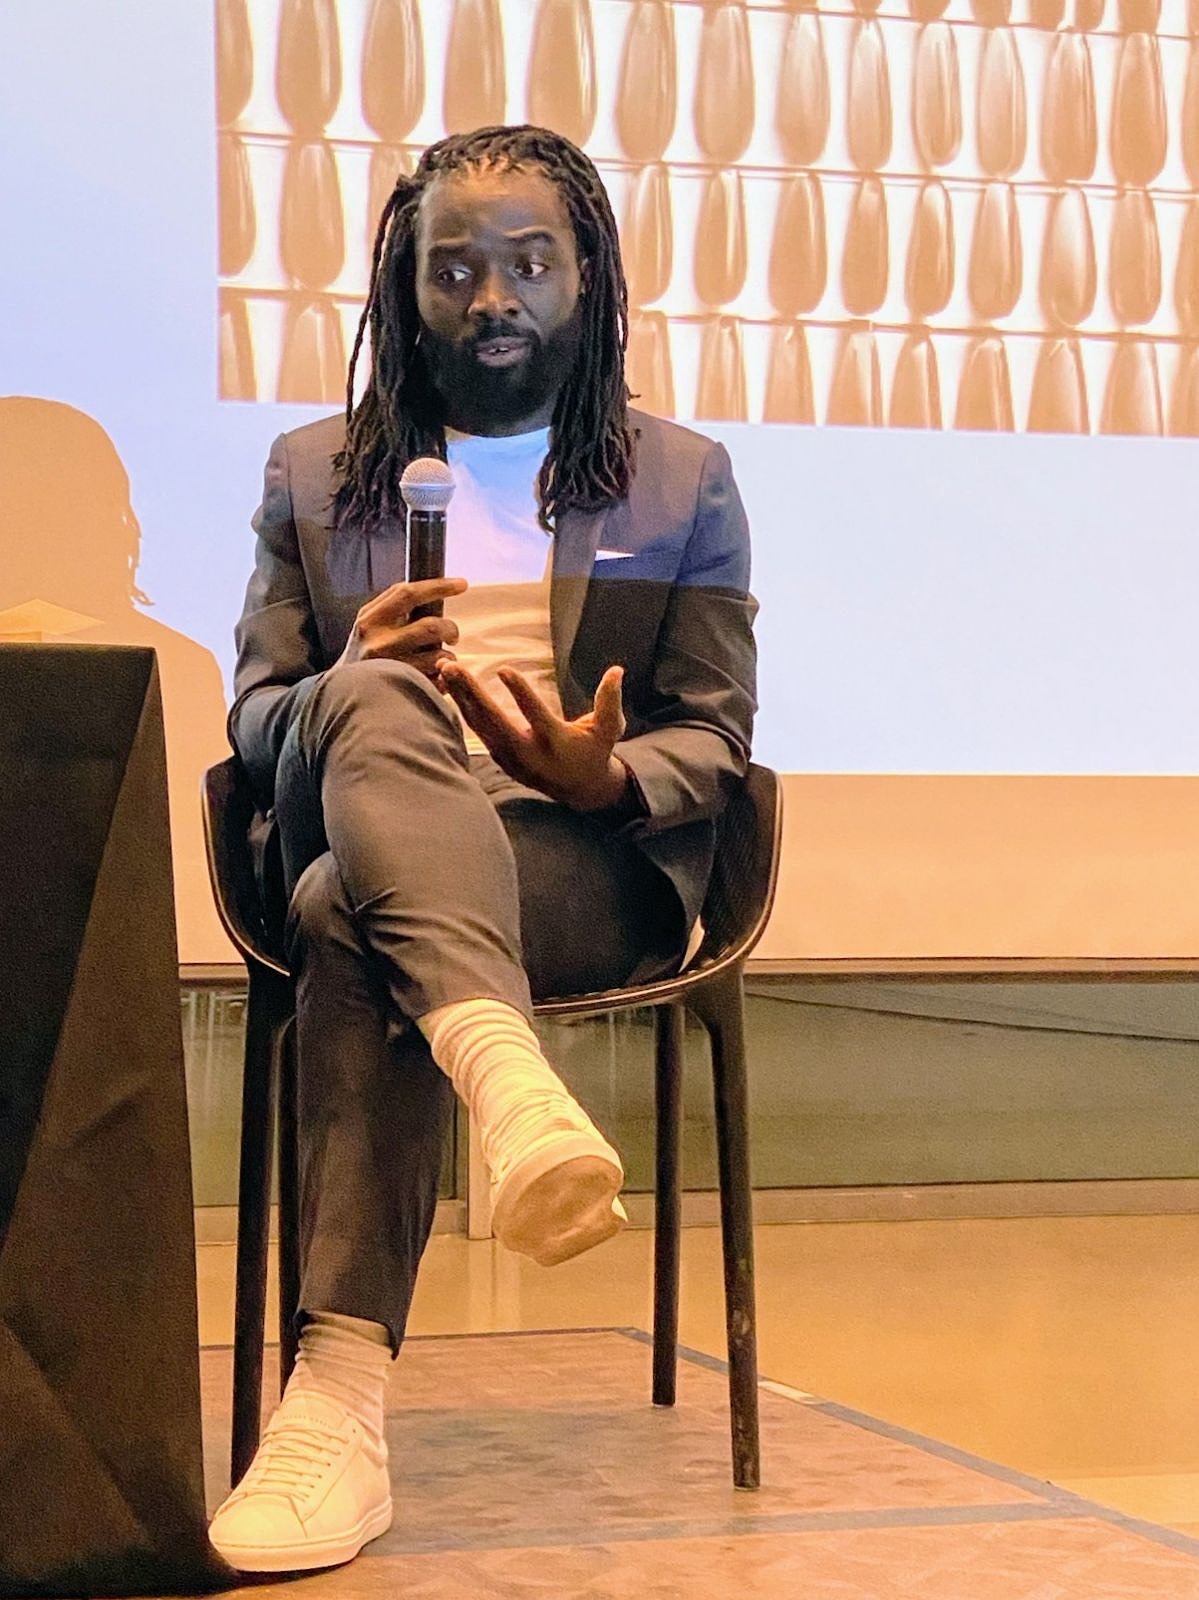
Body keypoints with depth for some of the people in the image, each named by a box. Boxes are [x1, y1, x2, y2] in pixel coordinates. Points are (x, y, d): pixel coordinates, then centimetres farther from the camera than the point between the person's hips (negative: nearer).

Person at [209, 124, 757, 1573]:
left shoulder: (686, 483, 18)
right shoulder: (314, 475, 22)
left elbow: (715, 737, 9)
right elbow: (252, 714, 14)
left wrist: (610, 776, -15)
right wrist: (347, 687, -11)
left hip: (594, 861, -1)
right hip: (349, 834, 2)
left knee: (354, 923, -36)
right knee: (378, 699, -36)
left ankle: (342, 1395, -46)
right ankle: (507, 1077, -60)